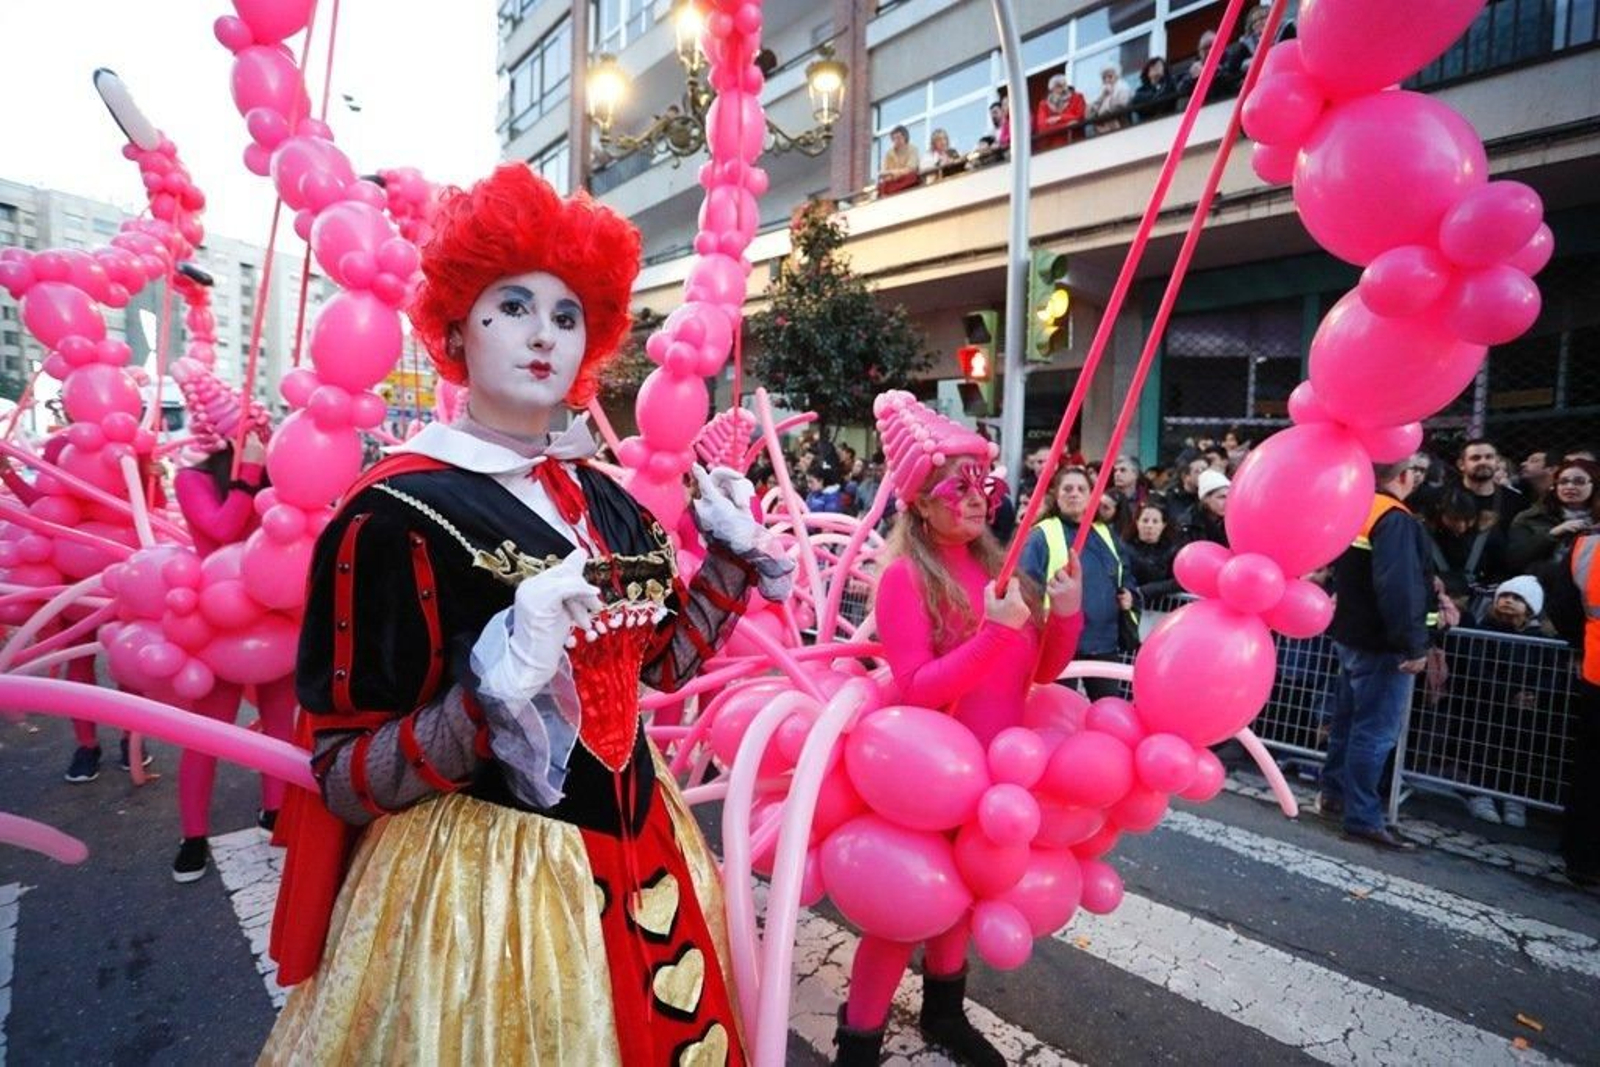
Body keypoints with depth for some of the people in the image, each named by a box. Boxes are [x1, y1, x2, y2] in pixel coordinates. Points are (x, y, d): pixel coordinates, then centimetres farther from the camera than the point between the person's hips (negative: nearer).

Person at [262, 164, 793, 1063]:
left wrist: (734, 555, 2)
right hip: (474, 878, -5)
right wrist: (502, 681, -31)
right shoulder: (398, 512, -17)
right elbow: (343, 780, -16)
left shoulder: (604, 500, 1)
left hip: (635, 849, 6)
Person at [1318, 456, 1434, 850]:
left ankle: (1334, 795, 30)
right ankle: (1363, 818, 4)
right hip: (1382, 644, -9)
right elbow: (1399, 587, -26)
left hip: (1350, 635, 9)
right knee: (1375, 731, -2)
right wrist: (1414, 644, -22)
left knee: (1348, 719, 18)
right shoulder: (1394, 518, -18)